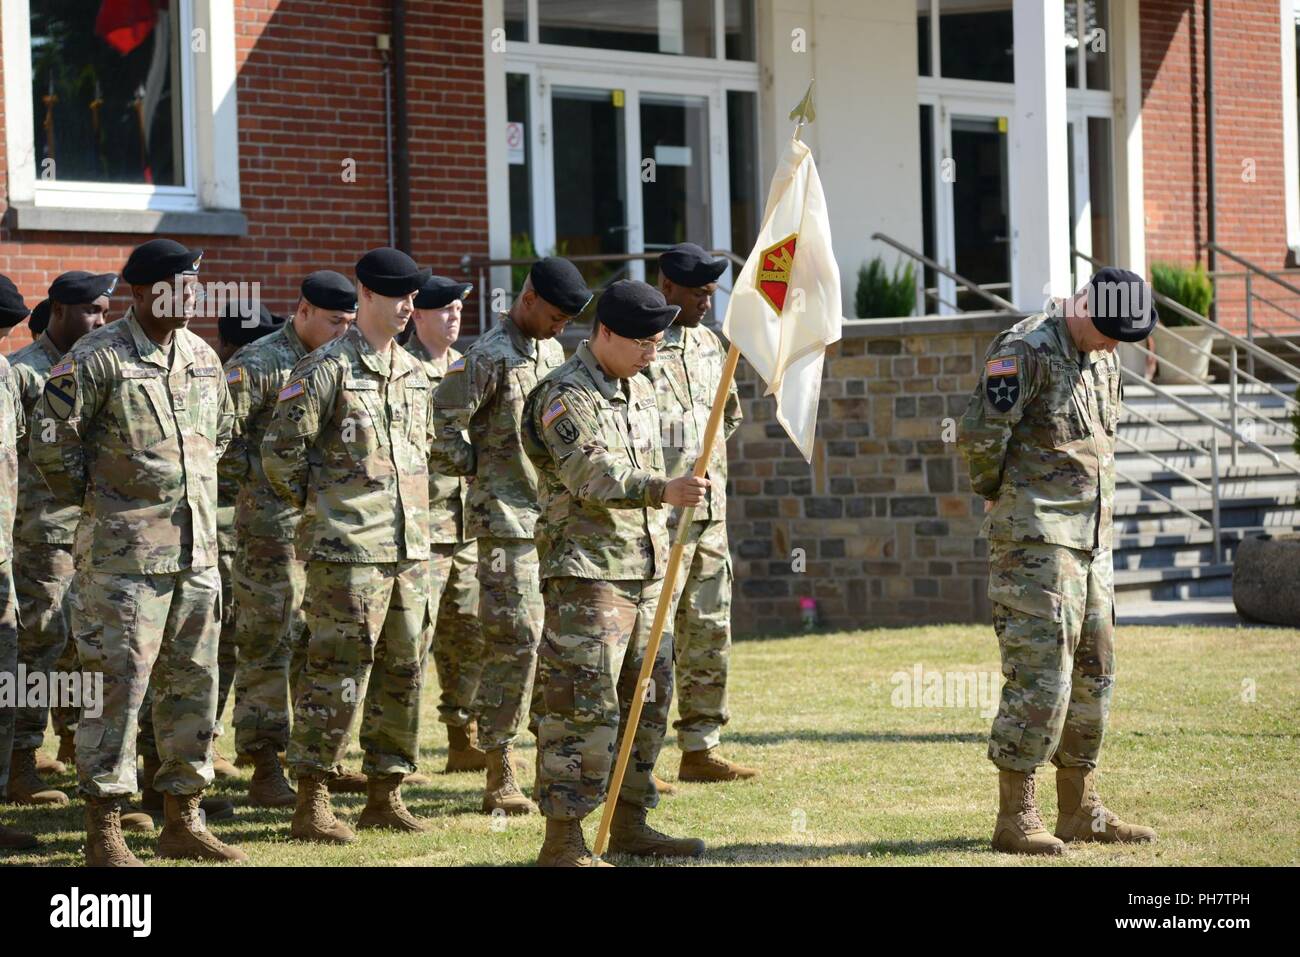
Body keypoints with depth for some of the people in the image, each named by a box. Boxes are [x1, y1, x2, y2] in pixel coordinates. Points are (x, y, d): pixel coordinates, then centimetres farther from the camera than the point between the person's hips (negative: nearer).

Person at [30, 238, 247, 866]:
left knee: (194, 684, 10)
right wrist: (93, 497, 1)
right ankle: (103, 831, -1)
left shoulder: (202, 358, 11)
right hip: (127, 553, -7)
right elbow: (51, 443, -8)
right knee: (118, 684, -6)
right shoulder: (97, 359, -10)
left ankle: (183, 820, 19)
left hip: (198, 551, 7)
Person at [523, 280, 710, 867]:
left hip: (645, 574, 9)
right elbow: (592, 474, -26)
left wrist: (663, 558, 24)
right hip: (585, 571, -9)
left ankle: (629, 825, 21)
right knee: (584, 706, -12)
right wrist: (664, 490, -40)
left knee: (648, 699, 11)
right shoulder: (565, 396, -12)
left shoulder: (640, 392, 17)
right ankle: (563, 842, -10)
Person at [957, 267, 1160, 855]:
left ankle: (1081, 812, 19)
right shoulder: (1027, 350, -13)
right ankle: (1016, 818, -6)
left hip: (1092, 540, 9)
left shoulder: (1104, 359, 14)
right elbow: (979, 437, -18)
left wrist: (1090, 502, 15)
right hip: (1036, 541, -9)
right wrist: (996, 492, -3)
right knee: (1040, 677, -11)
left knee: (1093, 676, 11)